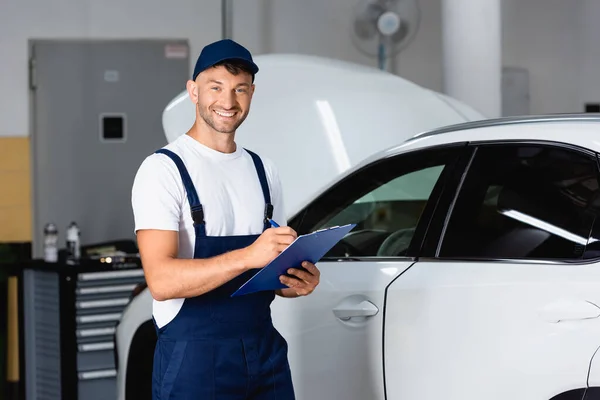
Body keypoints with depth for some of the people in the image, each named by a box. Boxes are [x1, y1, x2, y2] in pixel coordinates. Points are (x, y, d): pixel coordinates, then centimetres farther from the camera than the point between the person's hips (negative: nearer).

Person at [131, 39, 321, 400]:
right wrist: (248, 256, -30)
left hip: (265, 350, 6)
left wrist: (297, 282, -1)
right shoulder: (164, 169, -9)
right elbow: (161, 280, -20)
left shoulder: (264, 170, 13)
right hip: (194, 357, -6)